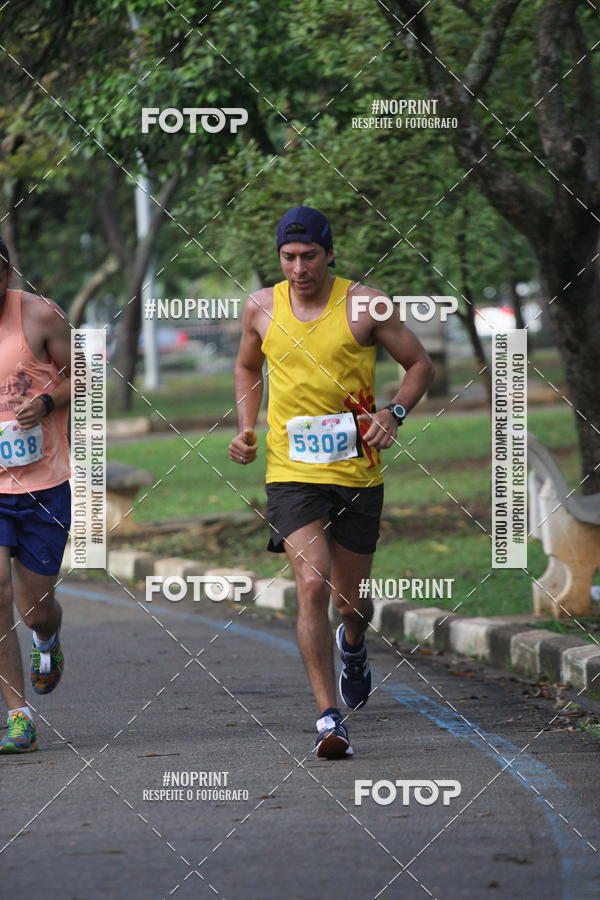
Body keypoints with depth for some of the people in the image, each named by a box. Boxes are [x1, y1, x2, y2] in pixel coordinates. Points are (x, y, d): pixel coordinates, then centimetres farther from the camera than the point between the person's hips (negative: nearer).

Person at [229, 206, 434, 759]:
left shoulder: (363, 304, -5)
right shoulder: (262, 308, 2)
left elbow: (420, 365, 3)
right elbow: (247, 367, 22)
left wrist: (394, 413, -13)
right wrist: (246, 428, 8)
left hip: (358, 472, 0)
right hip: (291, 473, 0)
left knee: (351, 600, 10)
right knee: (312, 585, -19)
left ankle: (353, 646, 49)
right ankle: (328, 717, -16)